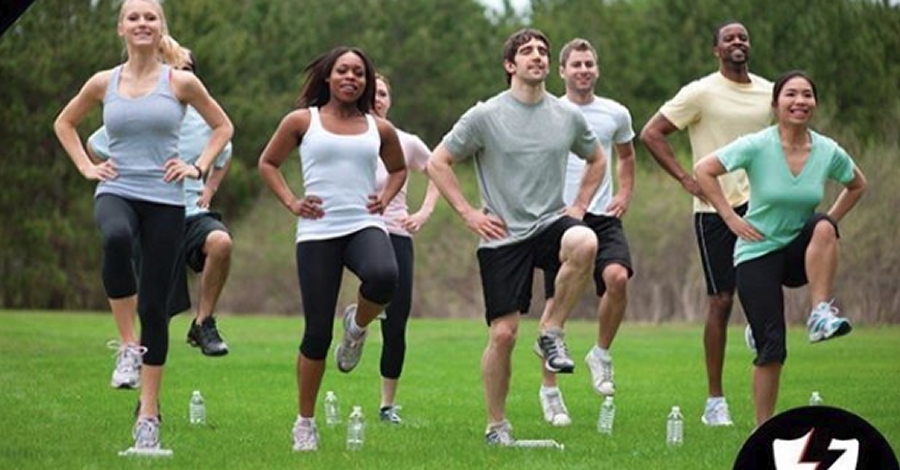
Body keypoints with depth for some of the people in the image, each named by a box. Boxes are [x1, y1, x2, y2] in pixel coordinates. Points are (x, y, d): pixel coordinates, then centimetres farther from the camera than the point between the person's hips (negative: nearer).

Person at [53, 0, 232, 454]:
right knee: (116, 238, -38)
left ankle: (149, 414, 9)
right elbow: (64, 123, 22)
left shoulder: (180, 83, 2)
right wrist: (86, 166, 9)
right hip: (116, 192, 0)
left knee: (155, 306, 0)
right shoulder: (103, 83, 6)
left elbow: (222, 127, 15)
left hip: (164, 200, 0)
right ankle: (128, 345, -23)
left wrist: (198, 166, 2)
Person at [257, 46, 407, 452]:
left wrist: (385, 198, 10)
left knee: (384, 277, -36)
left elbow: (399, 168, 29)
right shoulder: (302, 121, 7)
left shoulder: (379, 129, 13)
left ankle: (357, 326, 0)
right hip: (317, 232, -1)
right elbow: (268, 163, 15)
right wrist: (291, 203, 2)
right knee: (317, 333, -4)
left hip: (365, 225, 1)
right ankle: (305, 422, 13)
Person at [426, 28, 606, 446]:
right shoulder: (485, 116, -3)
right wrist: (468, 213, -3)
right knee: (503, 333, -5)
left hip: (550, 224, 2)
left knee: (585, 243, -34)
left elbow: (596, 160, 26)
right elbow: (437, 163, 2)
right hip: (502, 238, -2)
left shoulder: (568, 117, 7)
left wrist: (580, 206, 12)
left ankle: (552, 331, -15)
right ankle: (496, 425, 11)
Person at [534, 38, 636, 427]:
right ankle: (549, 388, 10)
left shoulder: (616, 114, 9)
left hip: (602, 216, 2)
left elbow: (626, 154, 27)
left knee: (618, 277, -24)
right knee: (557, 301, -2)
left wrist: (625, 194, 13)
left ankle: (601, 354, -1)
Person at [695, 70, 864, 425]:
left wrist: (830, 224, 4)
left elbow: (857, 185, 16)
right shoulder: (757, 147, -13)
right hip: (757, 253, -2)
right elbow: (703, 170, -7)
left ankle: (821, 315, -31)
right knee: (771, 348, -9)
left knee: (822, 226, -33)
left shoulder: (828, 152, -4)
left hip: (800, 250, 2)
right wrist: (731, 217, -9)